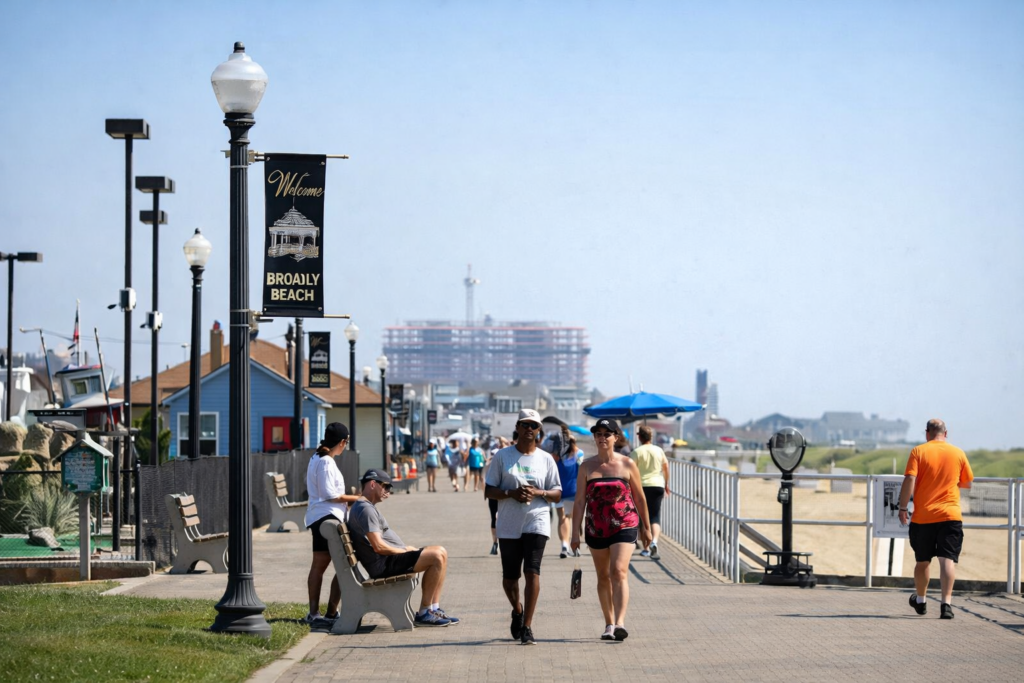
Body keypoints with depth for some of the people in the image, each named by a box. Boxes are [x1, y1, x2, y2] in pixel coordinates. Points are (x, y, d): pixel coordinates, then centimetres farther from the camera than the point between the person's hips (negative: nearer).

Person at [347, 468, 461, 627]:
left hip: (387, 561, 11)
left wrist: (406, 548, 10)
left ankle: (434, 609, 7)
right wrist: (406, 551, -9)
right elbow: (378, 547, -22)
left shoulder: (367, 507, 22)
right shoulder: (365, 509, -14)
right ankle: (424, 614, -14)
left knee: (440, 553, 13)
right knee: (437, 556, -19)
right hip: (383, 565, -11)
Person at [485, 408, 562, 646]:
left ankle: (527, 627, -14)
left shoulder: (545, 459, 7)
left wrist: (538, 492, -12)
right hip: (508, 525, 1)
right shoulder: (502, 456, 4)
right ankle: (518, 611, 38)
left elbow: (557, 494, 8)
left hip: (537, 522, -1)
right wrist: (511, 493, -15)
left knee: (532, 571, -16)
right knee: (509, 577, 8)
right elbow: (488, 491, 3)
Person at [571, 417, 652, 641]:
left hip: (624, 525, -3)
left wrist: (645, 527, 12)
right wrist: (575, 533, -3)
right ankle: (609, 624, 22)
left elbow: (639, 498, 7)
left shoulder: (627, 465, -1)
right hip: (596, 528, 3)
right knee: (603, 577, 11)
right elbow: (579, 501, 2)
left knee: (619, 572, -17)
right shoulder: (586, 467, 3)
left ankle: (620, 623, -26)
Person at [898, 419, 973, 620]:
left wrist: (902, 508, -5)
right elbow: (967, 483, 14)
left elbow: (909, 480, -11)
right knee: (948, 559, -6)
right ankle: (946, 602, -21)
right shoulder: (958, 453, 5)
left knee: (923, 561, 14)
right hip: (950, 515, 0)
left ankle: (920, 600, 31)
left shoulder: (918, 451, -2)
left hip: (923, 516, 0)